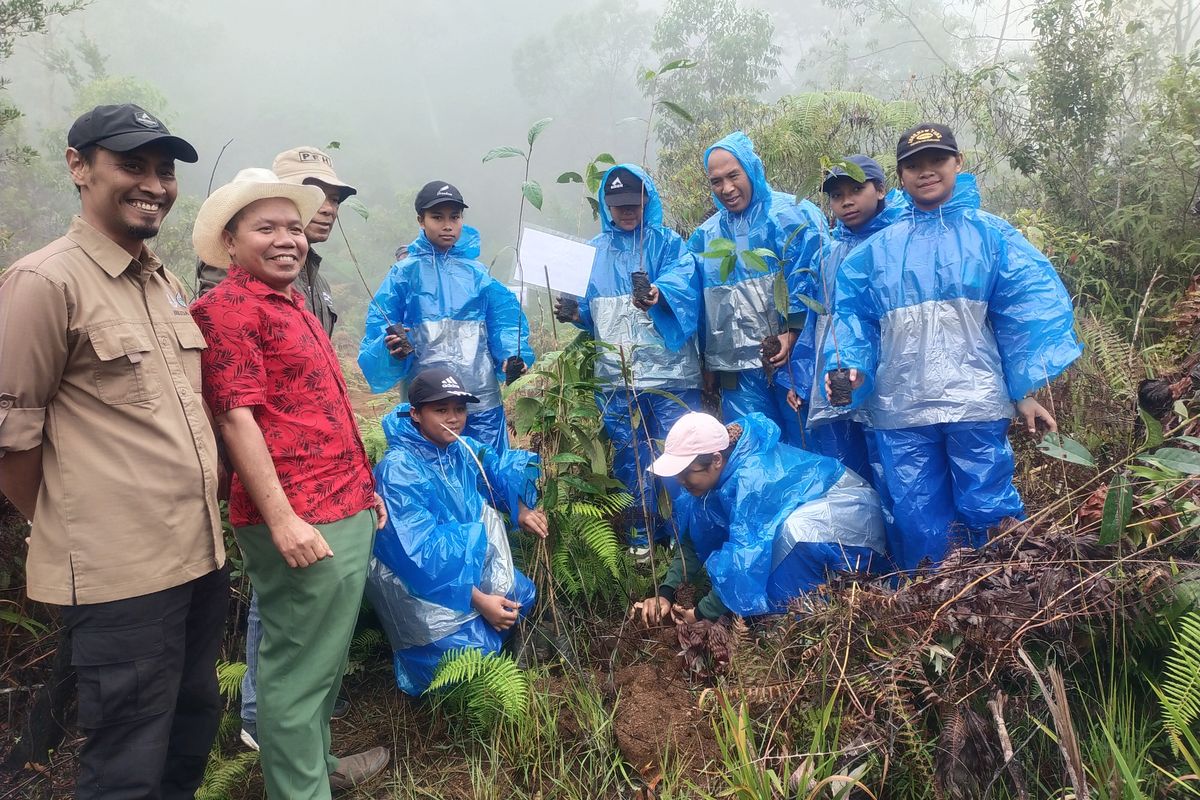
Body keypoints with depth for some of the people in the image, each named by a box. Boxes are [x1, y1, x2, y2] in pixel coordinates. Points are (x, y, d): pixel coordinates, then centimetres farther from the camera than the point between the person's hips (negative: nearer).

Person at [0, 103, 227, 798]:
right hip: (121, 578, -7)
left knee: (194, 738, 21)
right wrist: (72, 533, 0)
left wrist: (207, 497, 13)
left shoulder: (169, 285, 13)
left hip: (203, 559, 7)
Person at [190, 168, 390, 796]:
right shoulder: (228, 307, -10)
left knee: (327, 655, 21)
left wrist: (362, 484, 24)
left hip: (346, 511, 10)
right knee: (300, 667, -1)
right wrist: (281, 518, -21)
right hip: (301, 523, -10)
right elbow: (237, 417, -17)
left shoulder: (293, 307, 19)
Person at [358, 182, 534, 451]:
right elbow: (379, 327, 0)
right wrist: (392, 348, -22)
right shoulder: (404, 273, 2)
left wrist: (512, 356, -14)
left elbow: (504, 321, 5)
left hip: (483, 401, 2)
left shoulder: (478, 273, 8)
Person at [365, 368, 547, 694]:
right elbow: (420, 553, -29)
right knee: (475, 647, -19)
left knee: (521, 595, 0)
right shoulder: (398, 470, -27)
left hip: (464, 560, 8)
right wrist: (478, 600, -29)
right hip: (418, 580, -8)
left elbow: (497, 466, 17)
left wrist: (521, 509, 0)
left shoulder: (460, 447, -4)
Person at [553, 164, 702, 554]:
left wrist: (657, 294, -37)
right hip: (615, 376, 4)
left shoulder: (669, 243, 4)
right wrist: (576, 313, -4)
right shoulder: (595, 251, 16)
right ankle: (641, 533, 24)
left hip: (669, 372, -3)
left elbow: (682, 280, -16)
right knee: (629, 456, 11)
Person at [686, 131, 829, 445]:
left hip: (791, 357, -4)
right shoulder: (705, 236, 15)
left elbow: (810, 279, -9)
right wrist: (709, 361, 17)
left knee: (806, 446, 2)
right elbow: (698, 303, 19)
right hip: (737, 369, 4)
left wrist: (792, 333, -19)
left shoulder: (793, 215, -1)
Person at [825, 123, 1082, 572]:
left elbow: (1028, 312, 0)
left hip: (976, 403, -2)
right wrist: (850, 368, -11)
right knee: (918, 524, 8)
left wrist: (1026, 391, -7)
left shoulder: (989, 234, 6)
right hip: (900, 408, 2)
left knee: (987, 512, 2)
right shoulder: (878, 249, 13)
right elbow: (853, 315, 8)